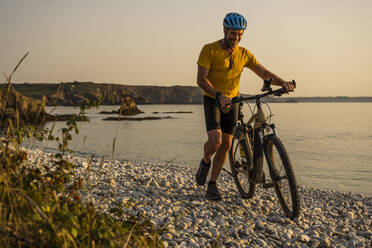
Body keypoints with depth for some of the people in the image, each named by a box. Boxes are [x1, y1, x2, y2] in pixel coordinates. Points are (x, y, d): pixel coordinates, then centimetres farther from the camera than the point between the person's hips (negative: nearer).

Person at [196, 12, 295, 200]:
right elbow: (201, 79, -17)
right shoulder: (210, 50, -11)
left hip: (232, 101, 4)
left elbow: (264, 73, -5)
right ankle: (205, 162, 13)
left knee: (226, 145, 2)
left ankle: (212, 185, 17)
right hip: (212, 100, -4)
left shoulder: (244, 54, 2)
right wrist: (219, 95, -32)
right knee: (215, 140, -22)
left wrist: (282, 82, -24)